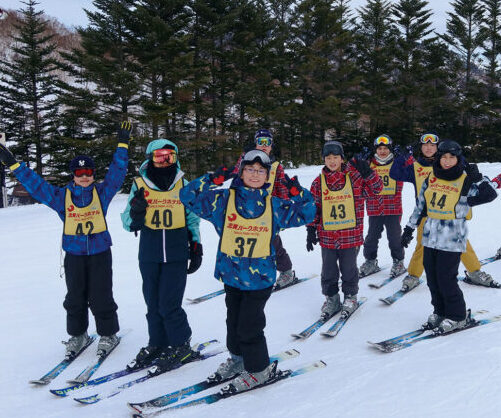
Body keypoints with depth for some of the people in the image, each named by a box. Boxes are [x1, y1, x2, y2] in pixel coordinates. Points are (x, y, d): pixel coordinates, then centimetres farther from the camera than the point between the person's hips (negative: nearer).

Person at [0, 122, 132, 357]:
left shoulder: (102, 192, 0)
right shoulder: (61, 196, 2)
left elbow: (117, 172, -5)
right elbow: (34, 184, 0)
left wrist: (122, 145, -12)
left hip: (100, 252, -2)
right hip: (74, 253, 2)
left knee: (101, 297, 2)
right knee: (75, 297, 12)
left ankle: (108, 334, 19)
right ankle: (77, 335, 28)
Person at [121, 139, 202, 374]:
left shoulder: (183, 184, 4)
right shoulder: (140, 185, 3)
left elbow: (192, 219, 14)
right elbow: (129, 224, 4)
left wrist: (196, 248, 11)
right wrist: (136, 209, -17)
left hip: (176, 254, -2)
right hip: (149, 255, 2)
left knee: (169, 304, -6)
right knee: (153, 303, 9)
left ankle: (181, 346, 12)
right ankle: (157, 344, 26)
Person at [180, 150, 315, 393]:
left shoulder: (275, 206, 4)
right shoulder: (223, 200, 1)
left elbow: (306, 214, 14)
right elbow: (189, 197, -2)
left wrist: (298, 193, -3)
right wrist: (212, 180, -14)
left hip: (261, 275, -2)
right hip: (232, 273, 2)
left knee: (249, 324, -2)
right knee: (234, 321, 17)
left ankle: (259, 369, 17)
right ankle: (237, 358, 40)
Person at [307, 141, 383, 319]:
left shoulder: (355, 177, -2)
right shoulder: (318, 182, 2)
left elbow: (376, 188, -3)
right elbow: (312, 208, 7)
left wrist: (367, 172, -19)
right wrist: (311, 230, 4)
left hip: (351, 235, -1)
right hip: (327, 237, 2)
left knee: (349, 269, 11)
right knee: (328, 271, 11)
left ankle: (350, 297, 31)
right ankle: (331, 298, 29)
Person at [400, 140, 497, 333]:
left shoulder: (466, 181, -5)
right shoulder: (431, 179, 8)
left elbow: (490, 195, -15)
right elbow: (420, 205, 16)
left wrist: (477, 177, -28)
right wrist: (410, 228, 17)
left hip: (453, 239, -5)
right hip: (430, 236, 5)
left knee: (446, 279, -5)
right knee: (432, 278, 10)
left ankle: (457, 317, 13)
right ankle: (440, 311, 28)